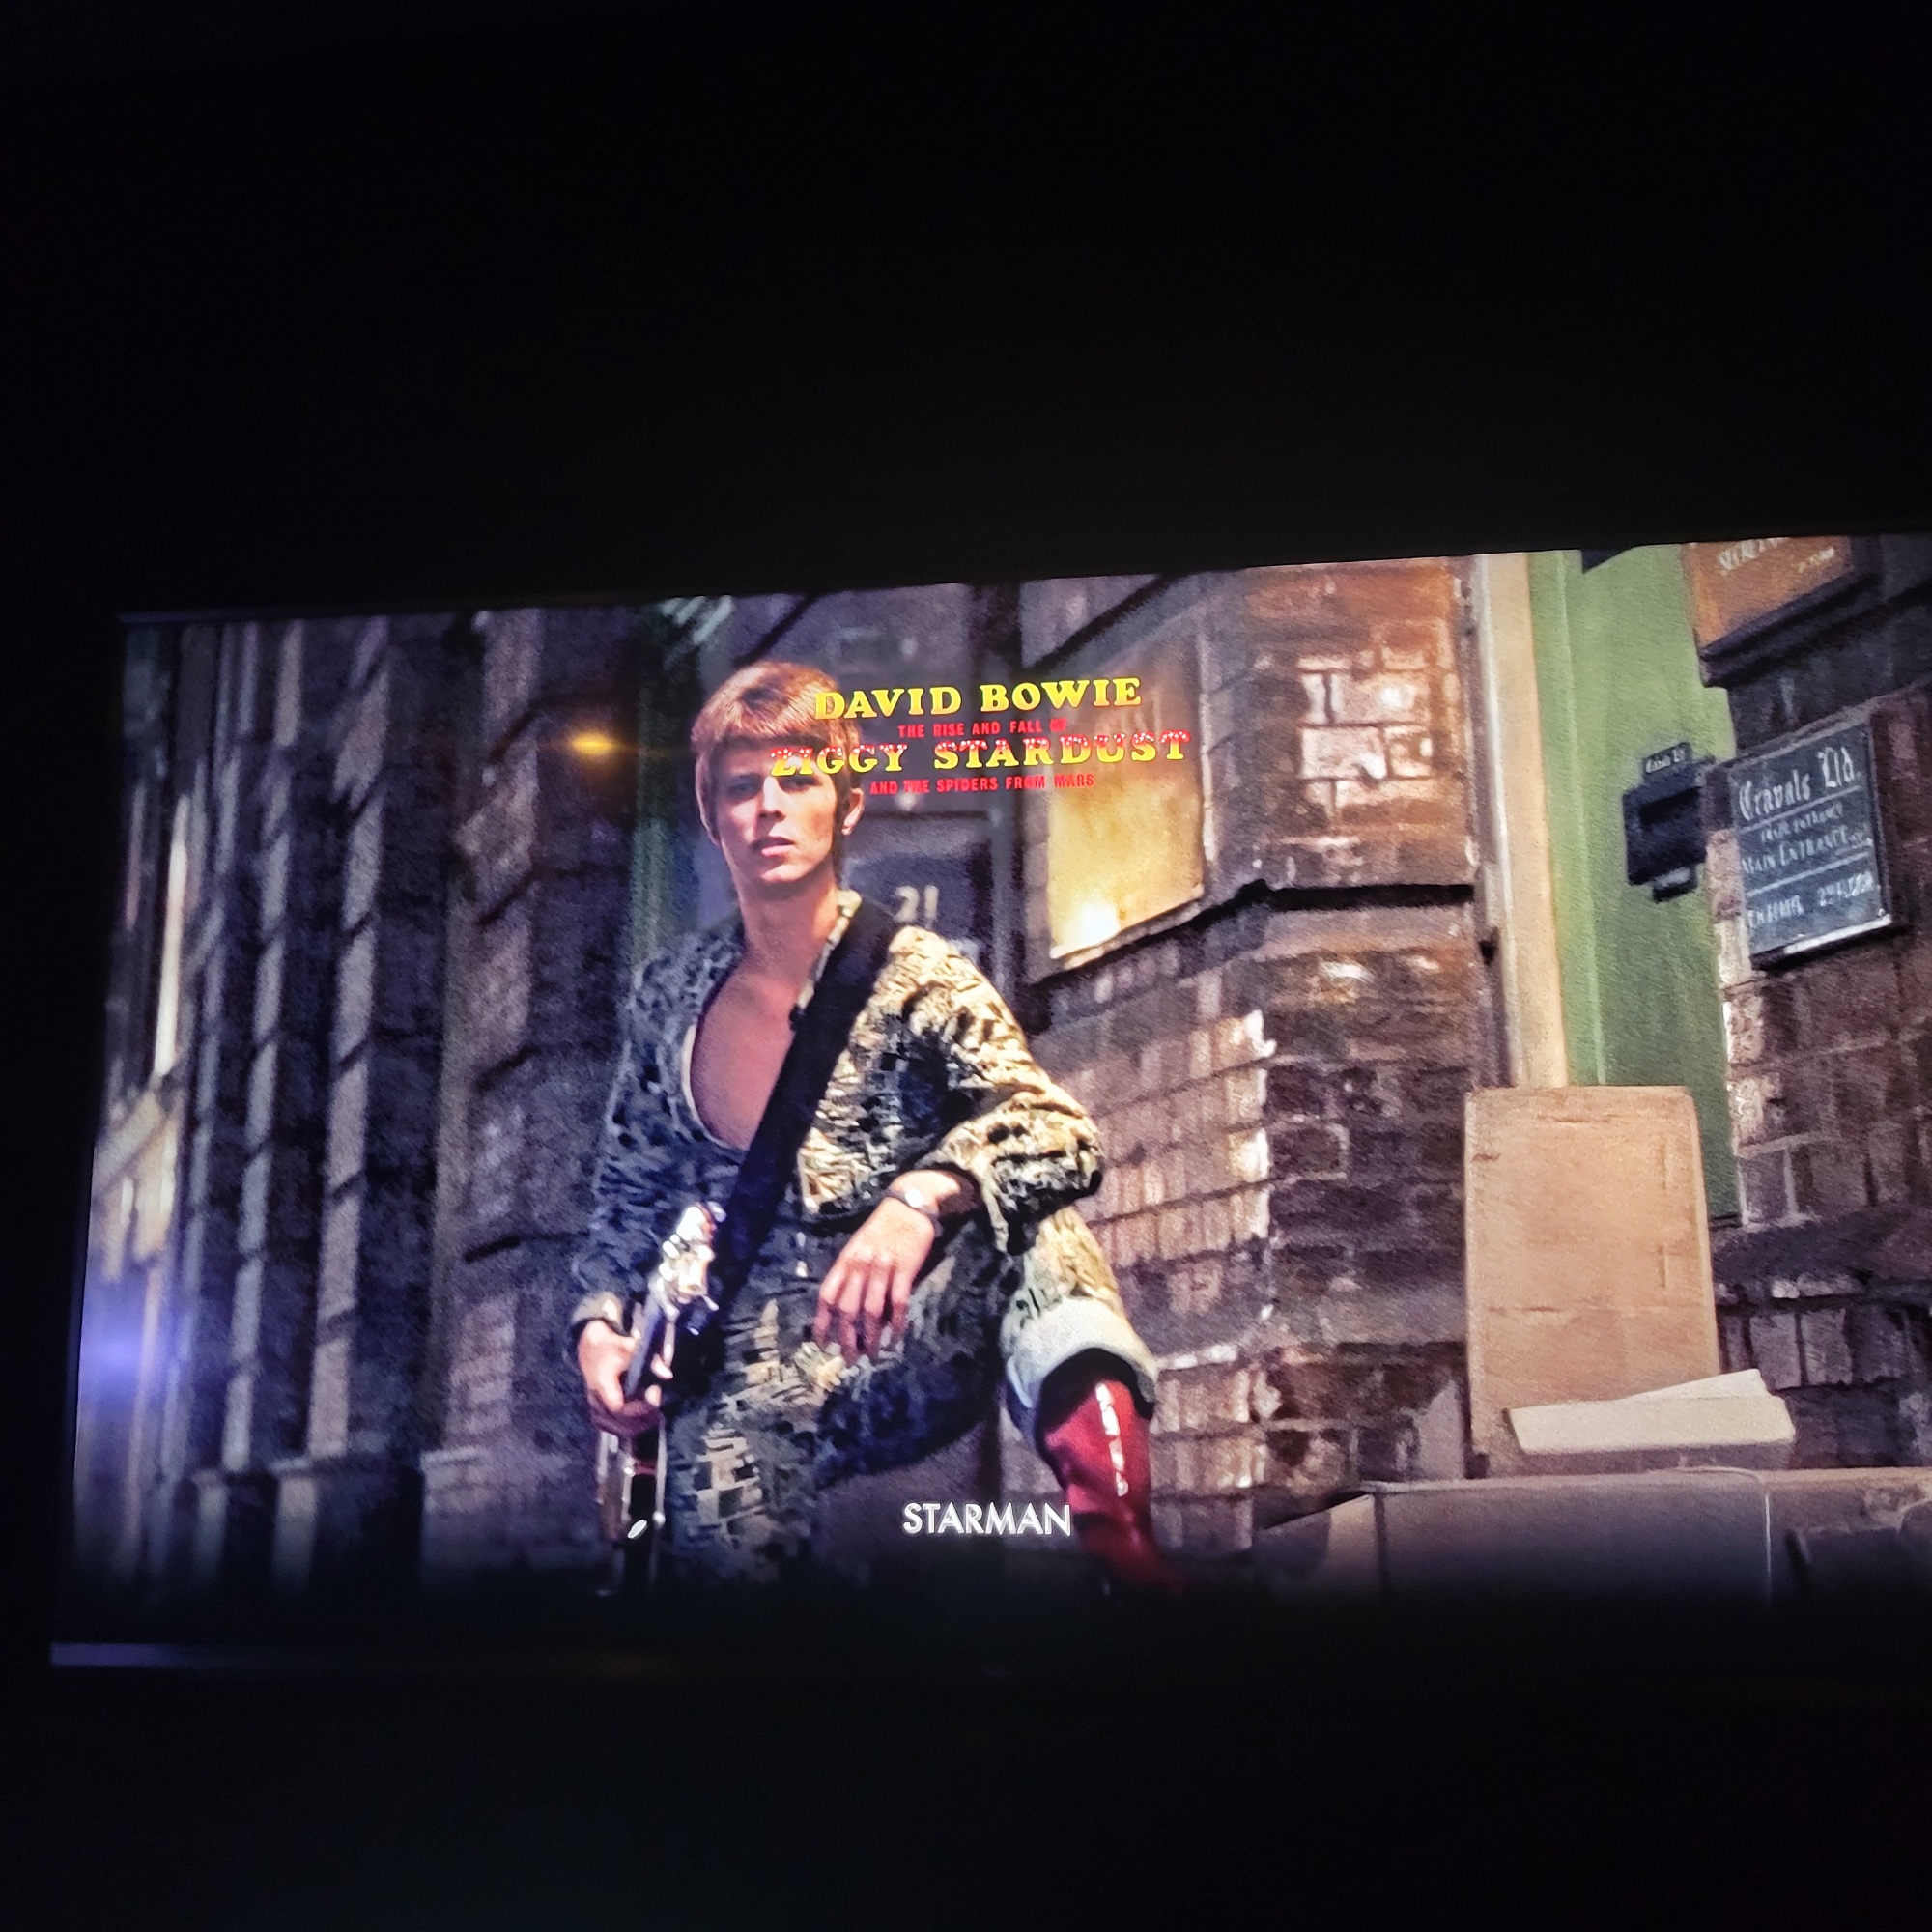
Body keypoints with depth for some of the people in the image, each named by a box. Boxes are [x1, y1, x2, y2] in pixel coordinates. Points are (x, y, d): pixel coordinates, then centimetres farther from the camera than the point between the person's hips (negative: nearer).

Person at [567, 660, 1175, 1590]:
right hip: (753, 1383, 2)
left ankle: (1116, 1533, -39)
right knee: (719, 1547, -30)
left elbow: (1060, 1132, -21)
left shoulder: (912, 975, -6)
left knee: (1022, 1205, -32)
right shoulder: (667, 993, 6)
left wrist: (919, 1198, -39)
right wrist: (600, 1323, -1)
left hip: (904, 1359, -1)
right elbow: (628, 1198, 17)